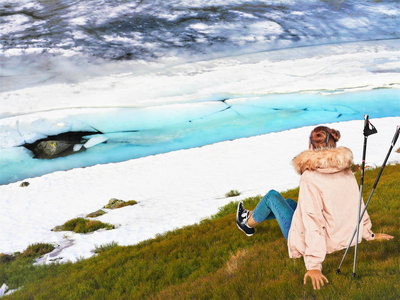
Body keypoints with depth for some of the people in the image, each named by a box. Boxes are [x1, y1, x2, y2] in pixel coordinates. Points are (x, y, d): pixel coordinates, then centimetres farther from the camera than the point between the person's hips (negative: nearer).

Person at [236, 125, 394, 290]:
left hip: (309, 243, -7)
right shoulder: (346, 171, -6)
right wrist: (369, 234, 20)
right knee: (290, 202, 28)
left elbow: (313, 222, -28)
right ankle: (251, 215, 48)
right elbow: (357, 205, 5)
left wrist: (314, 265, -27)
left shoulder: (310, 177, -25)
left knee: (272, 196, 12)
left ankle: (248, 223, 39)